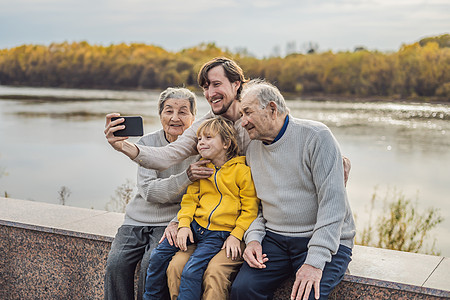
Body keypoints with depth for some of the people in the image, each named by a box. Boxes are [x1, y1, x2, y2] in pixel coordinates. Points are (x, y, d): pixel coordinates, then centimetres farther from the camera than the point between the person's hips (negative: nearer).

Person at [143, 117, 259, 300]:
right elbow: (190, 199, 13)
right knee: (158, 256, -3)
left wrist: (236, 236, -14)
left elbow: (250, 209, -5)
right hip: (195, 225, 6)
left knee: (192, 271, -22)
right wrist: (184, 225, -2)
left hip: (220, 233, -6)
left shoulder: (242, 171, -6)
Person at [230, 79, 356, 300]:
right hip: (274, 239, 5)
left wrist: (315, 261, -24)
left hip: (325, 240, -5)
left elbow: (333, 202, -17)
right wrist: (253, 238, -2)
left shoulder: (315, 137, -11)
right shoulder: (253, 149, 11)